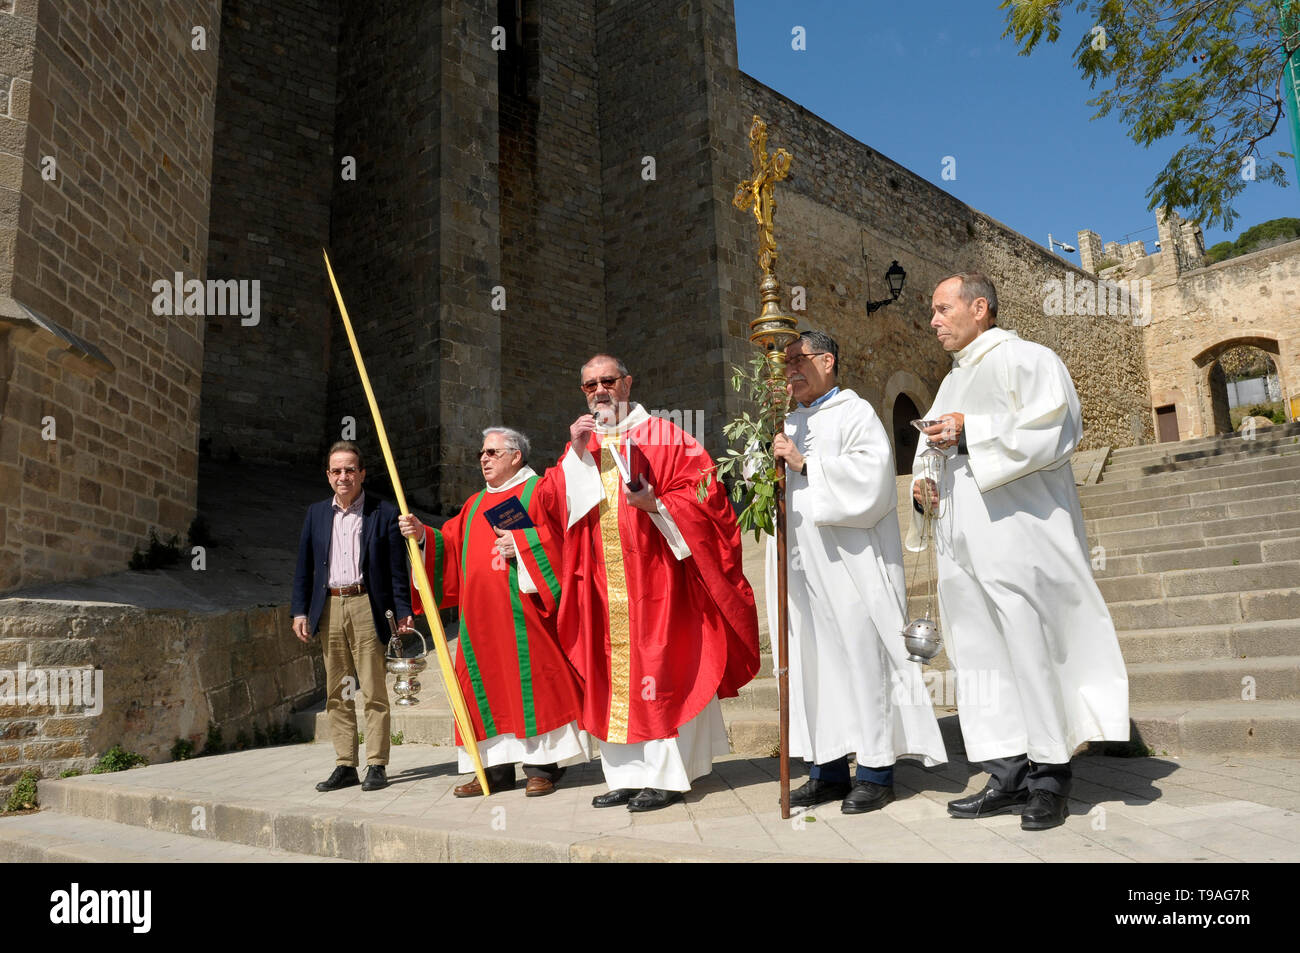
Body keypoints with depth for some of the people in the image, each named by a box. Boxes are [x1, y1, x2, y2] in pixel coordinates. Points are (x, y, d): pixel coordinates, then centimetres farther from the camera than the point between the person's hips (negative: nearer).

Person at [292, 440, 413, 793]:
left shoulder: (384, 513, 0)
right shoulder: (316, 513, 12)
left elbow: (397, 568, -1)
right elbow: (304, 568, 14)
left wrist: (403, 612, -8)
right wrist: (300, 610, 5)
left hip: (366, 607, -4)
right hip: (328, 608, 4)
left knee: (374, 691, -1)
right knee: (337, 694, 9)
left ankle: (376, 765, 7)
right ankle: (345, 766, 18)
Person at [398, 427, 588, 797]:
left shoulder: (538, 491, 2)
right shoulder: (476, 503, 22)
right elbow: (451, 544, 16)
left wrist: (521, 542, -19)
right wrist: (422, 534, 1)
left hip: (519, 610, -7)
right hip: (481, 616, 7)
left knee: (530, 680, -5)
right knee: (486, 682, 6)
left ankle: (542, 768, 3)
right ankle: (497, 769, 13)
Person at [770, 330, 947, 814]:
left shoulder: (855, 412, 0)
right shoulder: (789, 425, 21)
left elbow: (872, 475, -15)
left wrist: (806, 465, -15)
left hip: (847, 564, -6)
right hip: (801, 567, 7)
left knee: (861, 658, -3)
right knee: (812, 662, 7)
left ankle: (876, 771, 6)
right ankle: (828, 770, 14)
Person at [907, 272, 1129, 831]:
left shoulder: (1025, 359, 1)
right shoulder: (952, 382, 25)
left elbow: (1055, 427, -13)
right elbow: (934, 447, 27)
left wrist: (972, 433, -13)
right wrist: (922, 481, 5)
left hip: (1016, 532, -7)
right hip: (963, 542, 8)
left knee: (1031, 647, -5)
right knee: (980, 654, 5)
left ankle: (1050, 777, 5)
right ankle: (1009, 776, 11)